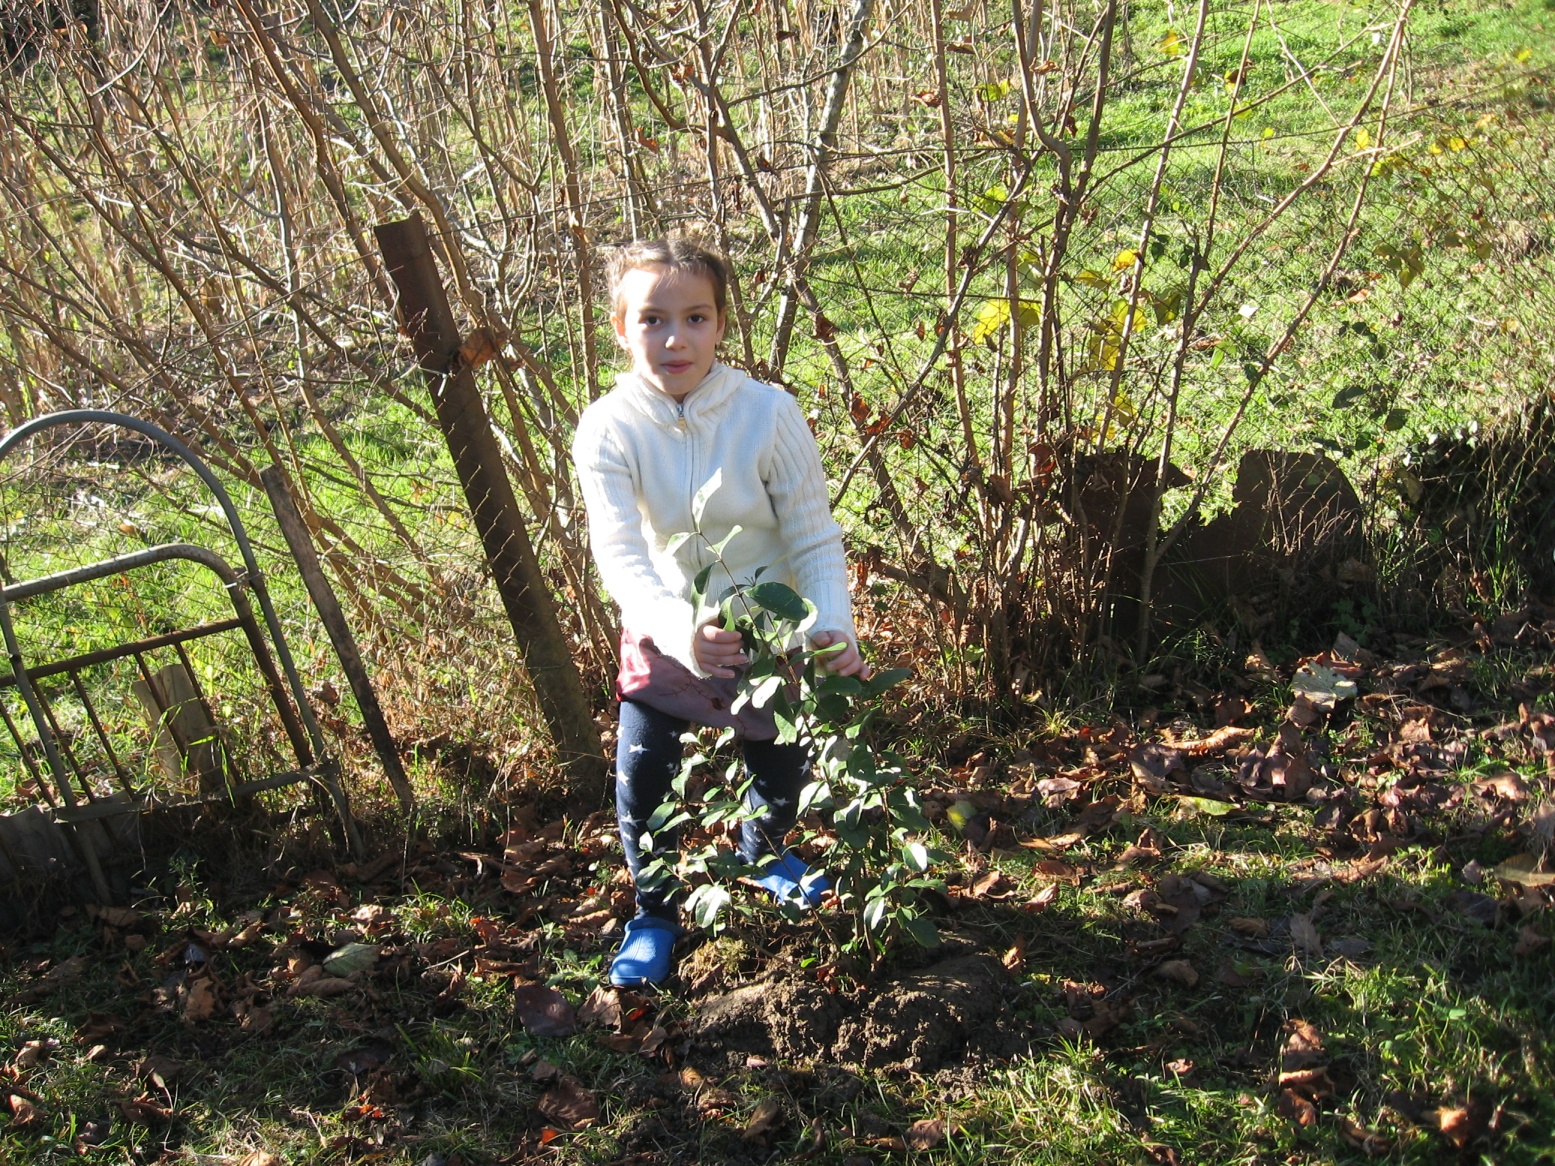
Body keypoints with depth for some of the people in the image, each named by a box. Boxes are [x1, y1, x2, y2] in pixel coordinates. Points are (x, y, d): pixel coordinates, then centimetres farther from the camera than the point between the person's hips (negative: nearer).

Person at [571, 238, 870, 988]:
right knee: (641, 774, -7)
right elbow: (620, 556, -31)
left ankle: (764, 853, 50)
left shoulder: (768, 413, -23)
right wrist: (680, 630, -51)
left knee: (782, 765, 13)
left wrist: (834, 627, -36)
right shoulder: (608, 430, -22)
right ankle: (654, 912, 22)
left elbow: (814, 538, -18)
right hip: (666, 627, 0)